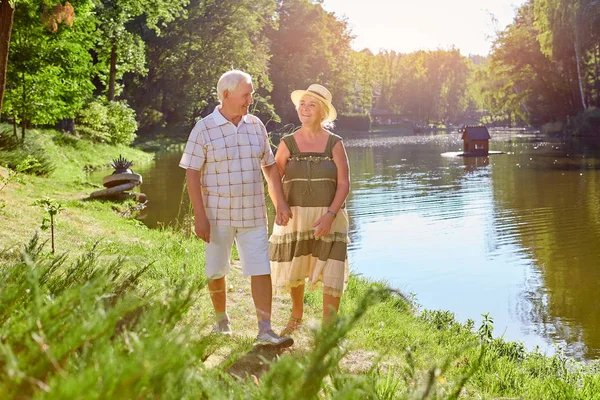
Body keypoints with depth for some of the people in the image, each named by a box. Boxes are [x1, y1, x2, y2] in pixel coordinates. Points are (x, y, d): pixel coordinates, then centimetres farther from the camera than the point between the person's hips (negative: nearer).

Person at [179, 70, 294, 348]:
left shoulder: (256, 126, 7)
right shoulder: (204, 129, -6)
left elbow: (269, 167, 15)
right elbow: (192, 174, -8)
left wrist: (280, 203, 9)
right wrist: (199, 216, -14)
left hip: (253, 214, 3)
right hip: (218, 215, -3)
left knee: (261, 270, -5)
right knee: (216, 271, 10)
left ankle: (265, 330, -4)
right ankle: (221, 319, 32)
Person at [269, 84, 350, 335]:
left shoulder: (334, 143, -3)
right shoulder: (288, 143, 1)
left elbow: (344, 183, -7)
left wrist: (330, 215, -17)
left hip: (329, 218, -2)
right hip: (295, 217, 2)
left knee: (332, 273, -7)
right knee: (294, 270, 15)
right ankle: (296, 315, 39)